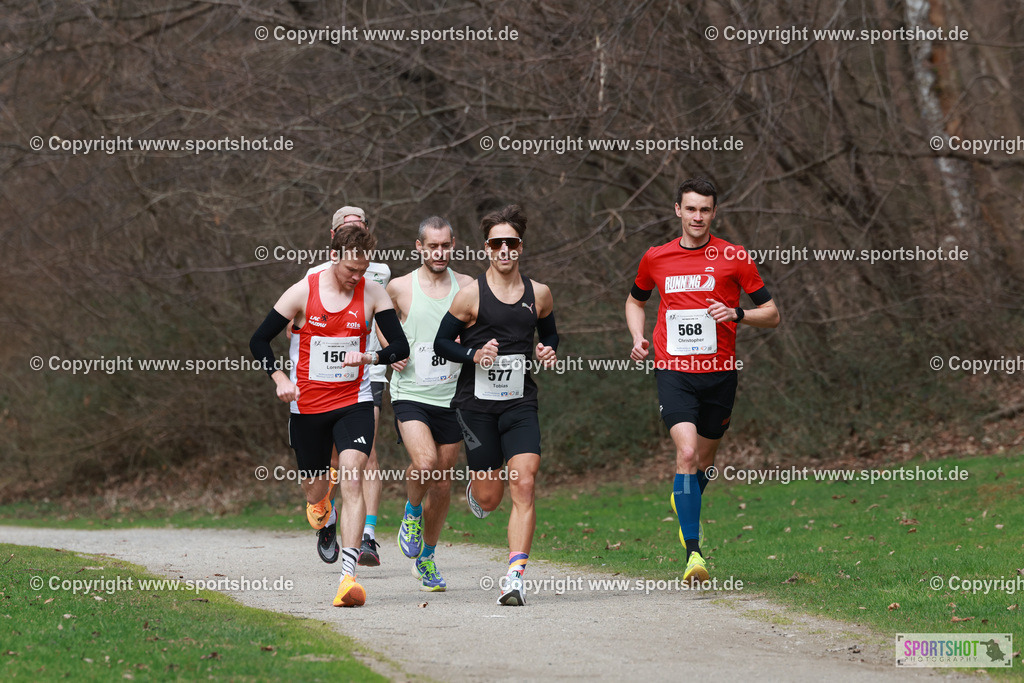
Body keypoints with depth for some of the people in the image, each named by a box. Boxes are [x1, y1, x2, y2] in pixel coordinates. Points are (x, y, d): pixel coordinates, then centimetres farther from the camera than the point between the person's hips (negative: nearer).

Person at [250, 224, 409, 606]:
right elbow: (259, 340, 1)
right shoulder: (303, 292, -7)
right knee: (314, 488, 13)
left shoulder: (373, 295, -4)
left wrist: (370, 357, -24)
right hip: (308, 405, 1)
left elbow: (401, 347, -4)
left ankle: (348, 576, -26)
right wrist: (279, 378, -14)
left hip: (354, 403, -1)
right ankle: (321, 505, 56)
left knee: (351, 479, -20)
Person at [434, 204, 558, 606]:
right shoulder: (471, 295, -5)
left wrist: (548, 352, 1)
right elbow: (442, 342, 2)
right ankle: (475, 488, 43)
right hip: (477, 403, -2)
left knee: (524, 484, -16)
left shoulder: (539, 295, 5)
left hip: (520, 403, 2)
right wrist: (474, 355, -16)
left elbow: (549, 333, 23)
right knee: (490, 498, 3)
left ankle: (515, 575, -17)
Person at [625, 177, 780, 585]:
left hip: (719, 373, 1)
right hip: (673, 371, -1)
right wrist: (638, 338, 7)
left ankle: (684, 503, 49)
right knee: (686, 453, -19)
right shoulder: (656, 259, 6)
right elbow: (635, 300, 26)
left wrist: (737, 314, -17)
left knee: (705, 459, 13)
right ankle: (693, 554, -20)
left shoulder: (734, 258, 0)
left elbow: (772, 315, 3)